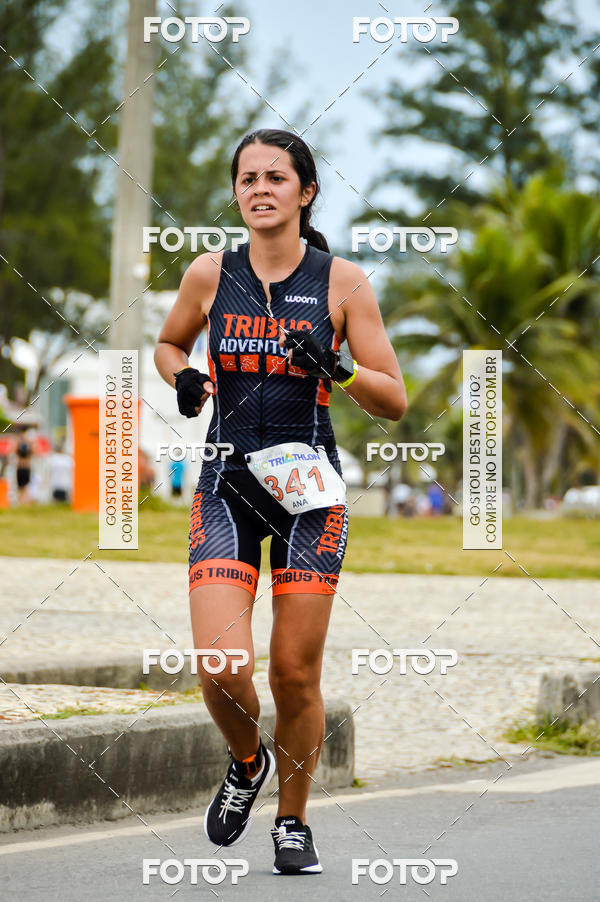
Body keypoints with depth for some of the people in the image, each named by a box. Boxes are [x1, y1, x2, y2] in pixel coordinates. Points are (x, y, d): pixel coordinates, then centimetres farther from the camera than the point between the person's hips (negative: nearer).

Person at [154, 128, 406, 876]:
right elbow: (169, 343, 22)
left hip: (308, 488, -1)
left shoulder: (342, 282, -2)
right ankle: (247, 763, 21)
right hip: (227, 484, 1)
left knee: (296, 673, 0)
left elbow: (394, 402, -1)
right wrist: (184, 379, 0)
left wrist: (339, 371, -19)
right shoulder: (209, 275, 2)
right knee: (220, 666, -13)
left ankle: (292, 822, 22)